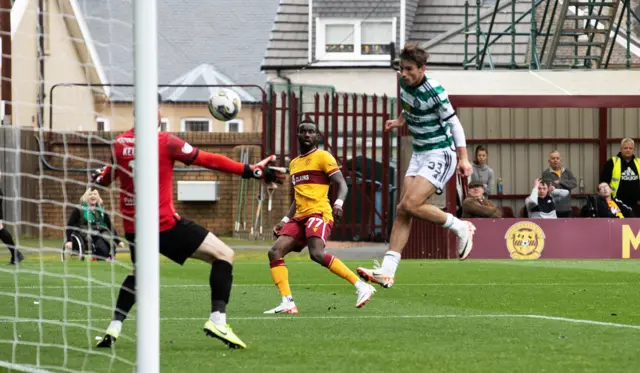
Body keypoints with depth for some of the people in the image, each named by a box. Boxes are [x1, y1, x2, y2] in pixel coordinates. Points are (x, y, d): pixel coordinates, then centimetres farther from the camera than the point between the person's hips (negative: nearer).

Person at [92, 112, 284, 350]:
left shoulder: (119, 143, 4)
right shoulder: (165, 142, -11)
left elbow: (106, 177, 22)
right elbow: (208, 160, -10)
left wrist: (98, 178, 48)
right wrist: (251, 171, -6)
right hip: (164, 223, -6)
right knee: (224, 255, 0)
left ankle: (114, 328, 22)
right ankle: (217, 319, -13)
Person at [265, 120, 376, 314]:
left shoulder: (323, 157, -1)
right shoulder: (294, 163, 22)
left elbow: (341, 184, -9)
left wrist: (339, 203, -28)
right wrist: (285, 220, 22)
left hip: (319, 213, -8)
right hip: (300, 217, 8)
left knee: (317, 254, -30)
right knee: (275, 252, -10)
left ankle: (361, 287, -23)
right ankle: (287, 303, -14)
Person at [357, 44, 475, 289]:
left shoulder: (434, 91, -20)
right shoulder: (405, 84, 2)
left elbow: (454, 123, -17)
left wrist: (463, 157, -22)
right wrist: (400, 121, 14)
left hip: (440, 154, -8)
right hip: (419, 155, 8)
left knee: (410, 205, -21)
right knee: (402, 211, -2)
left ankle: (460, 228, 0)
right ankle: (387, 272, -6)